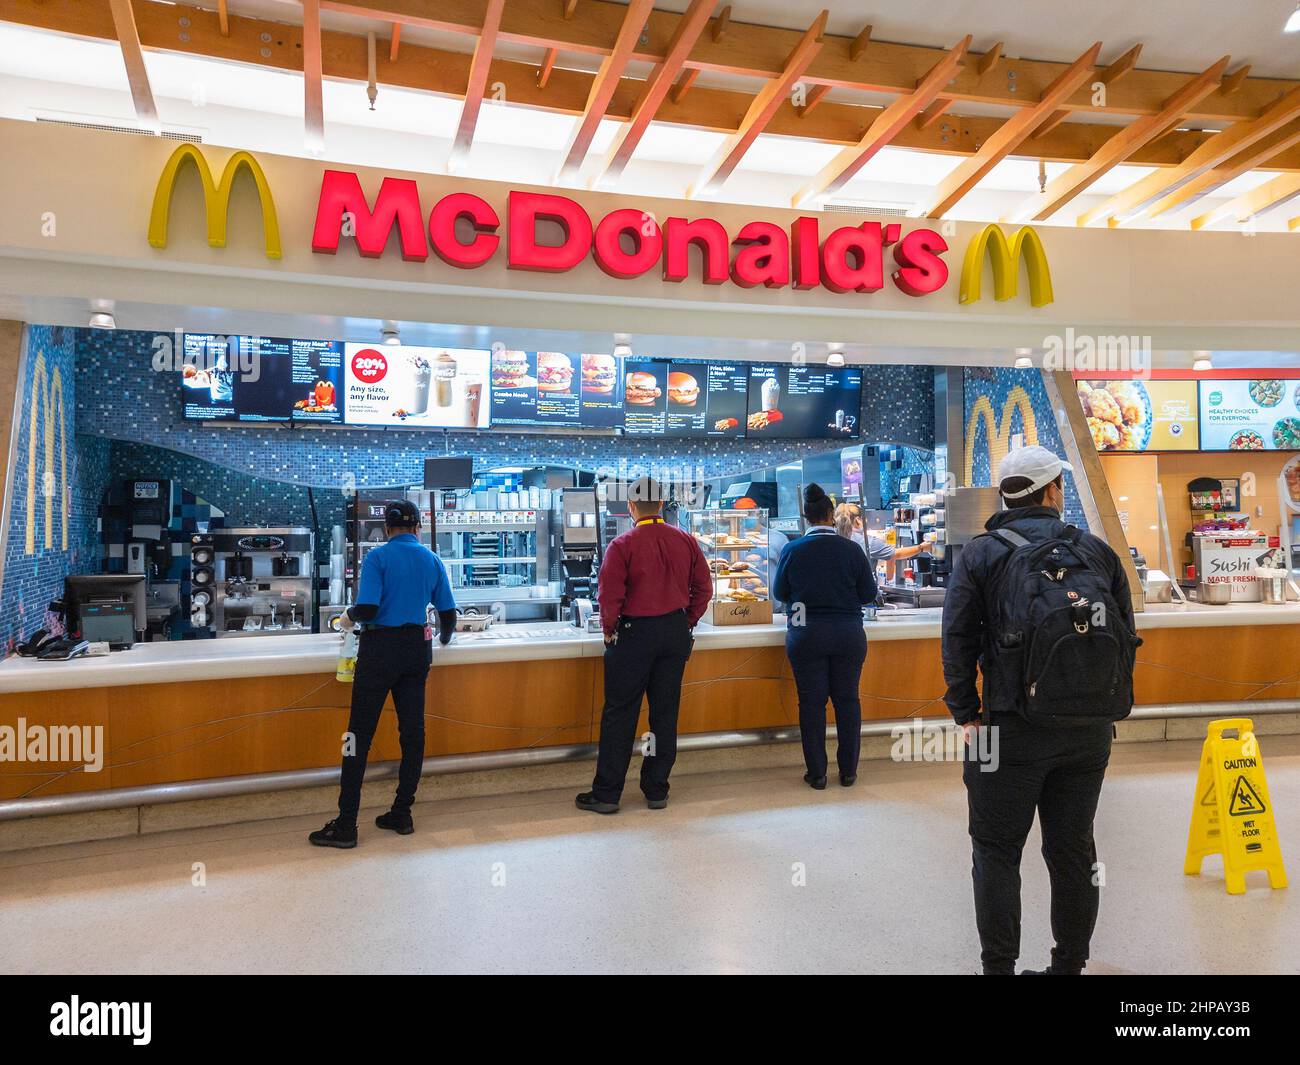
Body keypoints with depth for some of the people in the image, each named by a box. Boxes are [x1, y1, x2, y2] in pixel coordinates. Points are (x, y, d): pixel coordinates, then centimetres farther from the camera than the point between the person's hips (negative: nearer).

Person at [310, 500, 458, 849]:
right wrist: (444, 638, 30)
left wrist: (349, 617, 4)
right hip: (417, 649, 5)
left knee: (360, 734, 0)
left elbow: (367, 608, -19)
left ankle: (345, 826, 3)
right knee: (412, 731, 10)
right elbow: (448, 614, 9)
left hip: (381, 648, -5)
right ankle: (402, 814, 18)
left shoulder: (377, 557, -8)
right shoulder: (432, 560, 6)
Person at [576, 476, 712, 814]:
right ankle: (656, 790, 19)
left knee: (619, 714, 4)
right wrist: (686, 623, 15)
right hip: (676, 633, 4)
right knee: (665, 713, 11)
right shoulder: (685, 541, 2)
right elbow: (703, 588, 4)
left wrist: (609, 630, 2)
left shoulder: (622, 545, -12)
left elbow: (610, 596, -13)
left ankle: (607, 793, 9)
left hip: (634, 633, -4)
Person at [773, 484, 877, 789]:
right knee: (847, 700, 12)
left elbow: (779, 592, 3)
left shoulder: (792, 550, -7)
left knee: (812, 702, 7)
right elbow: (869, 594, -1)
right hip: (848, 634, 1)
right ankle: (848, 771, 19)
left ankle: (817, 773, 13)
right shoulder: (851, 550, -7)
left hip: (806, 635, 0)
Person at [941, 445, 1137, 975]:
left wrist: (966, 714, 1)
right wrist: (1106, 710, 15)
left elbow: (958, 640, -7)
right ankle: (1069, 964, 27)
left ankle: (999, 967, 12)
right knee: (1073, 849, 16)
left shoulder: (981, 553, -3)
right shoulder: (1097, 550, 7)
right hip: (1090, 730, 4)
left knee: (996, 851, 8)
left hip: (1015, 728, -4)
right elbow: (1126, 635, 9)